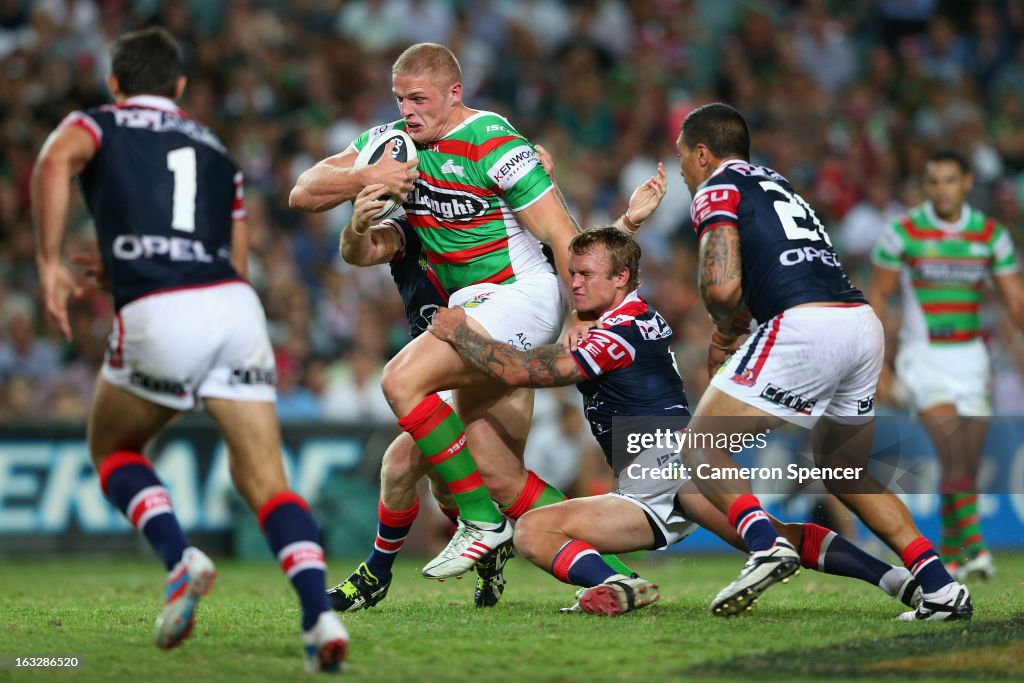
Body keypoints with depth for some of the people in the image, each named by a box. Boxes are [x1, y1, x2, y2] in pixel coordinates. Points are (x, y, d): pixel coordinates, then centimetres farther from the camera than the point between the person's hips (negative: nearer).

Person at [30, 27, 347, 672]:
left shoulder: (96, 125, 16)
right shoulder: (215, 149, 29)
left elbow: (55, 162, -9)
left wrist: (50, 261, -7)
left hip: (157, 316, -3)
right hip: (235, 306, 3)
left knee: (113, 448, 22)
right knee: (265, 480, 3)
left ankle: (181, 559, -2)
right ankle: (320, 614, -19)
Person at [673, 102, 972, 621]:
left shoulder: (717, 191, 4)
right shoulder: (775, 184, 30)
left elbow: (722, 288, -10)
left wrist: (725, 330, 10)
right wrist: (727, 341, 22)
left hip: (806, 326, -8)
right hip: (864, 322, 8)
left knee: (701, 447, 2)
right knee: (844, 475, 23)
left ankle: (765, 547, -23)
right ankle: (941, 589, 11)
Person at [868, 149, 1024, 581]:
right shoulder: (903, 232, -5)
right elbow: (878, 295, 2)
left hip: (970, 356, 3)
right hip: (922, 355, -3)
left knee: (967, 464, 2)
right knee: (953, 454, -22)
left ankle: (950, 555, 18)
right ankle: (972, 543, -27)